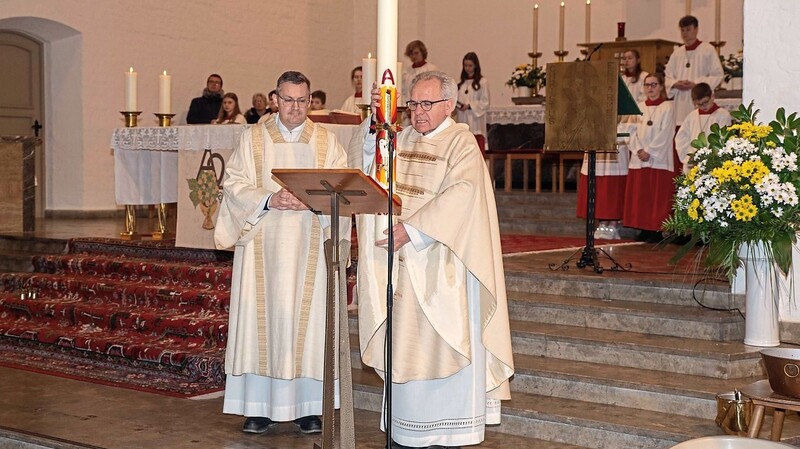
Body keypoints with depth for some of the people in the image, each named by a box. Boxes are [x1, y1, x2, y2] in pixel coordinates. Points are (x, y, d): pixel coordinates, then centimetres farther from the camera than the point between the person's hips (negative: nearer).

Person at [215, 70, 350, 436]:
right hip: (263, 245, 0)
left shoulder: (326, 142, 10)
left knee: (307, 319, -1)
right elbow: (234, 185, 1)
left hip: (310, 247, 0)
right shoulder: (253, 139, 9)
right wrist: (269, 200, -15)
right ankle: (261, 407, 4)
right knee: (262, 318, -2)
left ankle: (309, 406, 6)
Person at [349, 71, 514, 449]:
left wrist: (411, 229, -24)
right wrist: (375, 121, -12)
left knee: (441, 345, -3)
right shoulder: (402, 140, 14)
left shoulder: (462, 145, -5)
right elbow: (362, 162, 3)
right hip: (403, 265, 6)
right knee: (406, 346, 7)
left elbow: (460, 194, -19)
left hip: (441, 268, -6)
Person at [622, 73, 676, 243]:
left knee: (658, 196, -5)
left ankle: (657, 231, -2)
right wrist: (638, 150, -8)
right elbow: (633, 131, 8)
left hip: (659, 159, -5)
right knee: (640, 196, 3)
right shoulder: (639, 107, 14)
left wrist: (649, 151, -13)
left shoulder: (667, 107, 0)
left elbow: (665, 134, -8)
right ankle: (644, 229, 10)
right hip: (639, 159, 5)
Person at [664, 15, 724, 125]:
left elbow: (717, 75, -4)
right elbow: (668, 76, 18)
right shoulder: (677, 52, 16)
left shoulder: (708, 50, 1)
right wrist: (676, 84, -4)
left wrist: (696, 84, -13)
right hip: (681, 103, 4)